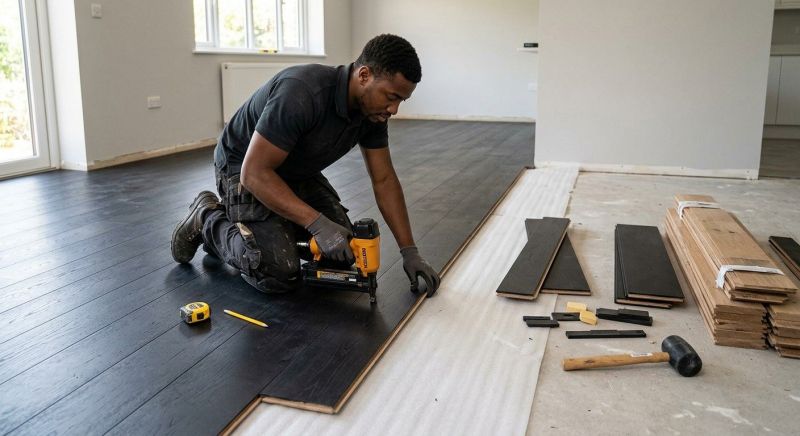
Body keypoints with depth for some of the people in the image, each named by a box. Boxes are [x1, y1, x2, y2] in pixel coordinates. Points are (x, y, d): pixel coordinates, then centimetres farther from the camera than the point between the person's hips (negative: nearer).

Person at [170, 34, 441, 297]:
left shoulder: (373, 110, -11)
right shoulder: (302, 94, -36)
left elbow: (384, 180, -4)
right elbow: (255, 172, -32)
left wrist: (409, 252, -8)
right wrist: (317, 223, -36)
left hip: (299, 172, 8)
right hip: (245, 168, -7)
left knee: (344, 247, -1)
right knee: (279, 273, -20)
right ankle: (209, 220, 4)